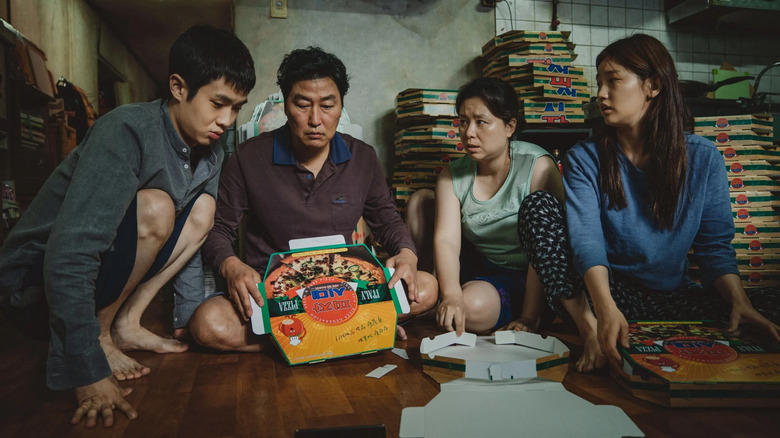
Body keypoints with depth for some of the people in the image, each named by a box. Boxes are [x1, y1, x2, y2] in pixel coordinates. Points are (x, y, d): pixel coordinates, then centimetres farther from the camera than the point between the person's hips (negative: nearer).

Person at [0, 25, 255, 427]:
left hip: (108, 264, 8)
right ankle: (99, 334, -12)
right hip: (38, 274, -7)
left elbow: (188, 239, 9)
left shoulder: (210, 151, -2)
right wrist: (88, 373, -34)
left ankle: (126, 323, -5)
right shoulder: (127, 131, -27)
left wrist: (189, 323, 8)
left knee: (202, 207, -5)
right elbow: (68, 258, -34)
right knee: (155, 208, -30)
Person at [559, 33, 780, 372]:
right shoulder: (584, 159, -4)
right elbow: (586, 240, -19)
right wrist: (606, 309, -37)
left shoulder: (703, 158, 1)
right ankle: (589, 329, -30)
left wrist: (739, 300, -20)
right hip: (611, 292, -1)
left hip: (672, 295, 2)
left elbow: (715, 245, 0)